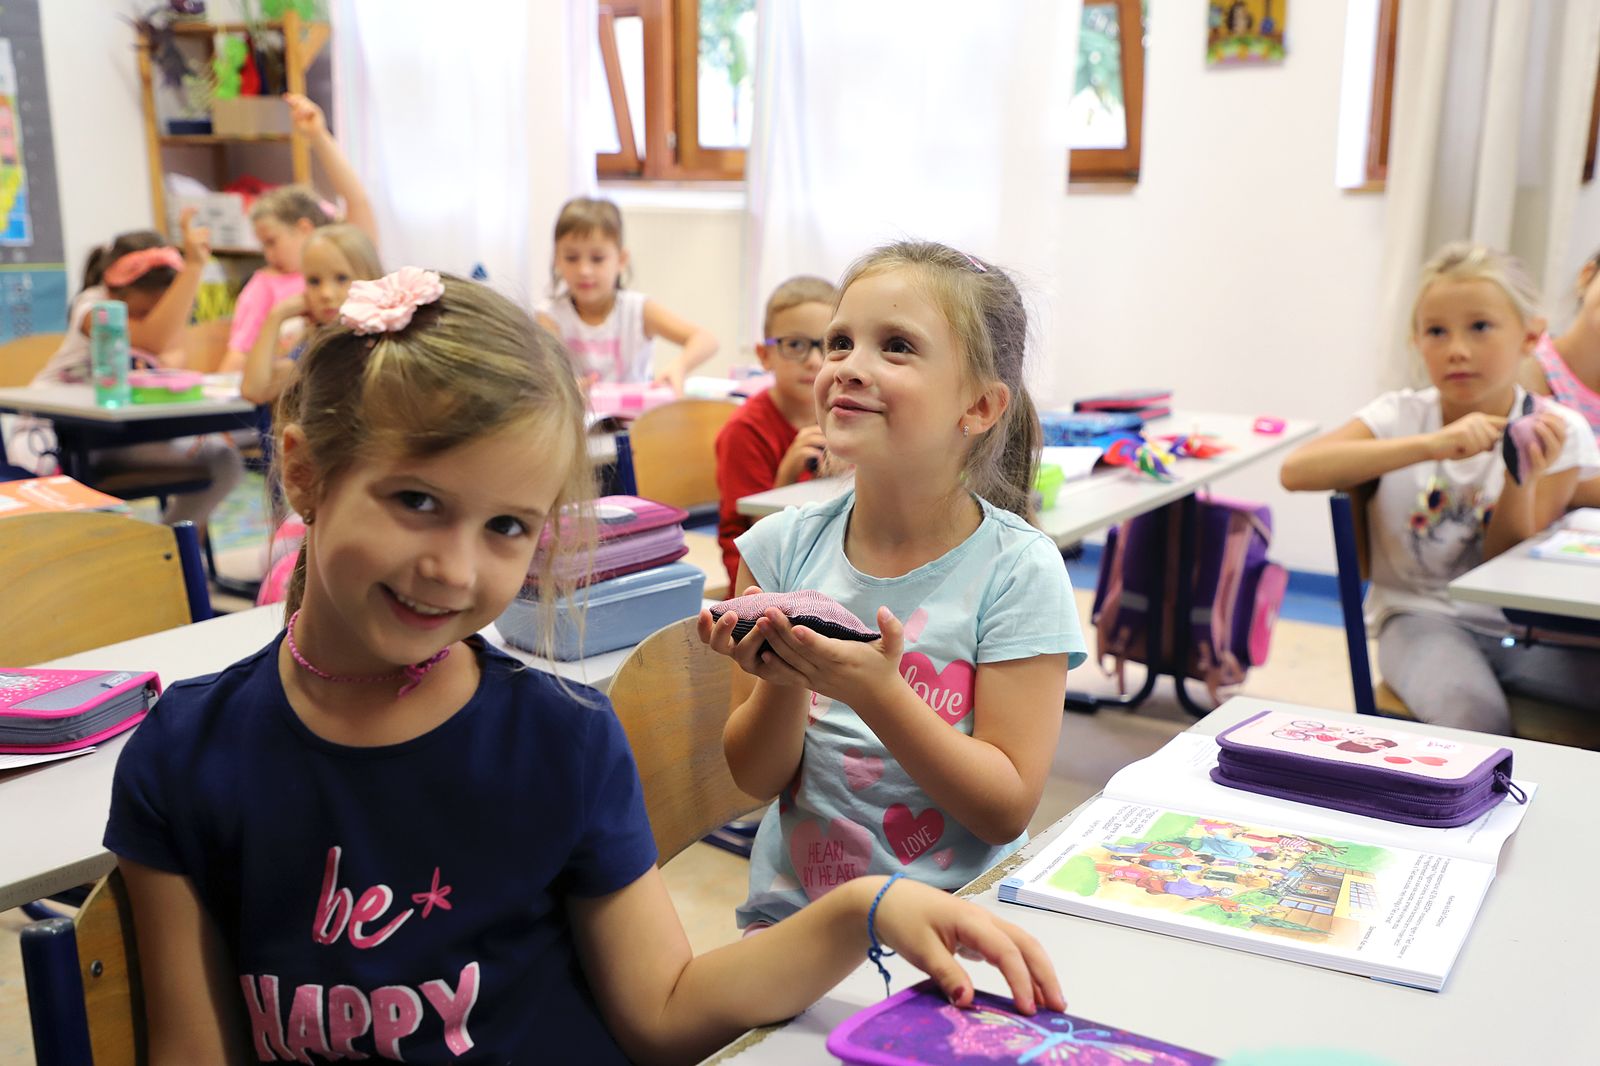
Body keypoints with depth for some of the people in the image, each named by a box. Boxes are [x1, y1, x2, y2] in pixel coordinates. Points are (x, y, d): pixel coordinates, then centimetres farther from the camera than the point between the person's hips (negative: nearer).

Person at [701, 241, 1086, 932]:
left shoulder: (1018, 569, -8)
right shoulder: (784, 547, 0)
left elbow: (1008, 810, -10)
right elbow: (754, 778, 3)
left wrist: (874, 691, -22)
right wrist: (783, 682, -17)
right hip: (791, 912, 2)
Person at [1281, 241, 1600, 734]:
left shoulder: (1557, 433, -3)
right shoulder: (1402, 416, -4)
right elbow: (1296, 471, -23)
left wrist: (1522, 481, -23)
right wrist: (1430, 444, -30)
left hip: (1518, 622, 2)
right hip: (1421, 614, -2)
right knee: (1471, 714, -33)